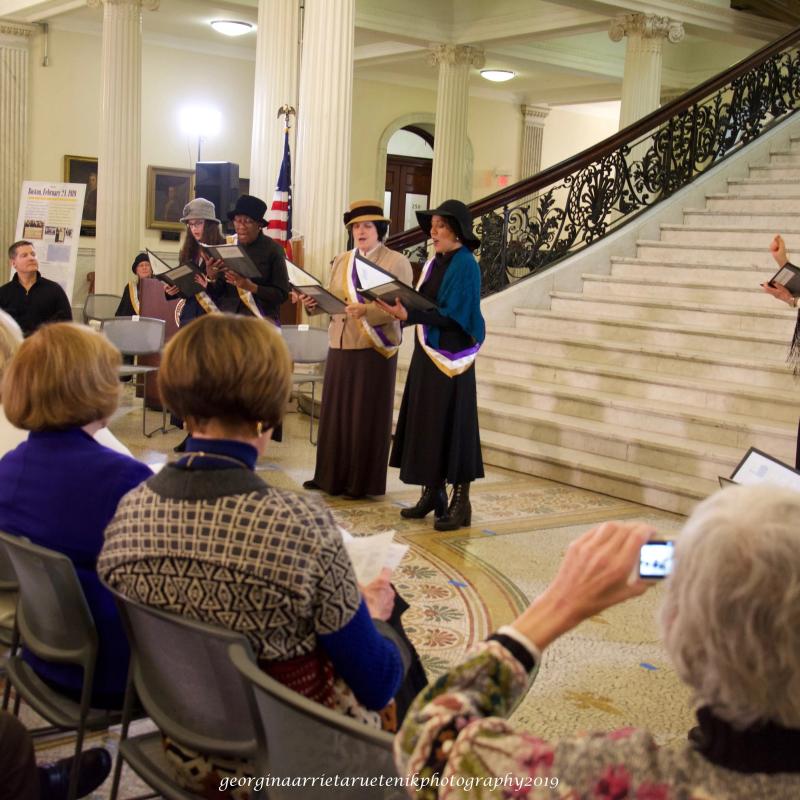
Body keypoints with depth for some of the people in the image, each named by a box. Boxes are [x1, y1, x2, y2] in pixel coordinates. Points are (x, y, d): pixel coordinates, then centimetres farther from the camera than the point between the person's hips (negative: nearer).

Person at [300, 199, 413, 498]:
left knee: (367, 416, 0)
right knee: (335, 412, 8)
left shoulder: (397, 262, -4)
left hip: (374, 349, -5)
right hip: (340, 345, 6)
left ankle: (364, 482, 8)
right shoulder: (341, 261, 15)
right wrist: (313, 303, -6)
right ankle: (332, 476, 18)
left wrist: (367, 311, -28)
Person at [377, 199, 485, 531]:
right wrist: (401, 304, -2)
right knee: (427, 422, 10)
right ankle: (432, 492, 19)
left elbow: (452, 315, -20)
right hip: (427, 353, 8)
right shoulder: (433, 264, 12)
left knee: (452, 424, -4)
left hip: (451, 356, -8)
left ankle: (461, 500, 3)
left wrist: (408, 316, -26)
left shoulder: (465, 265, -13)